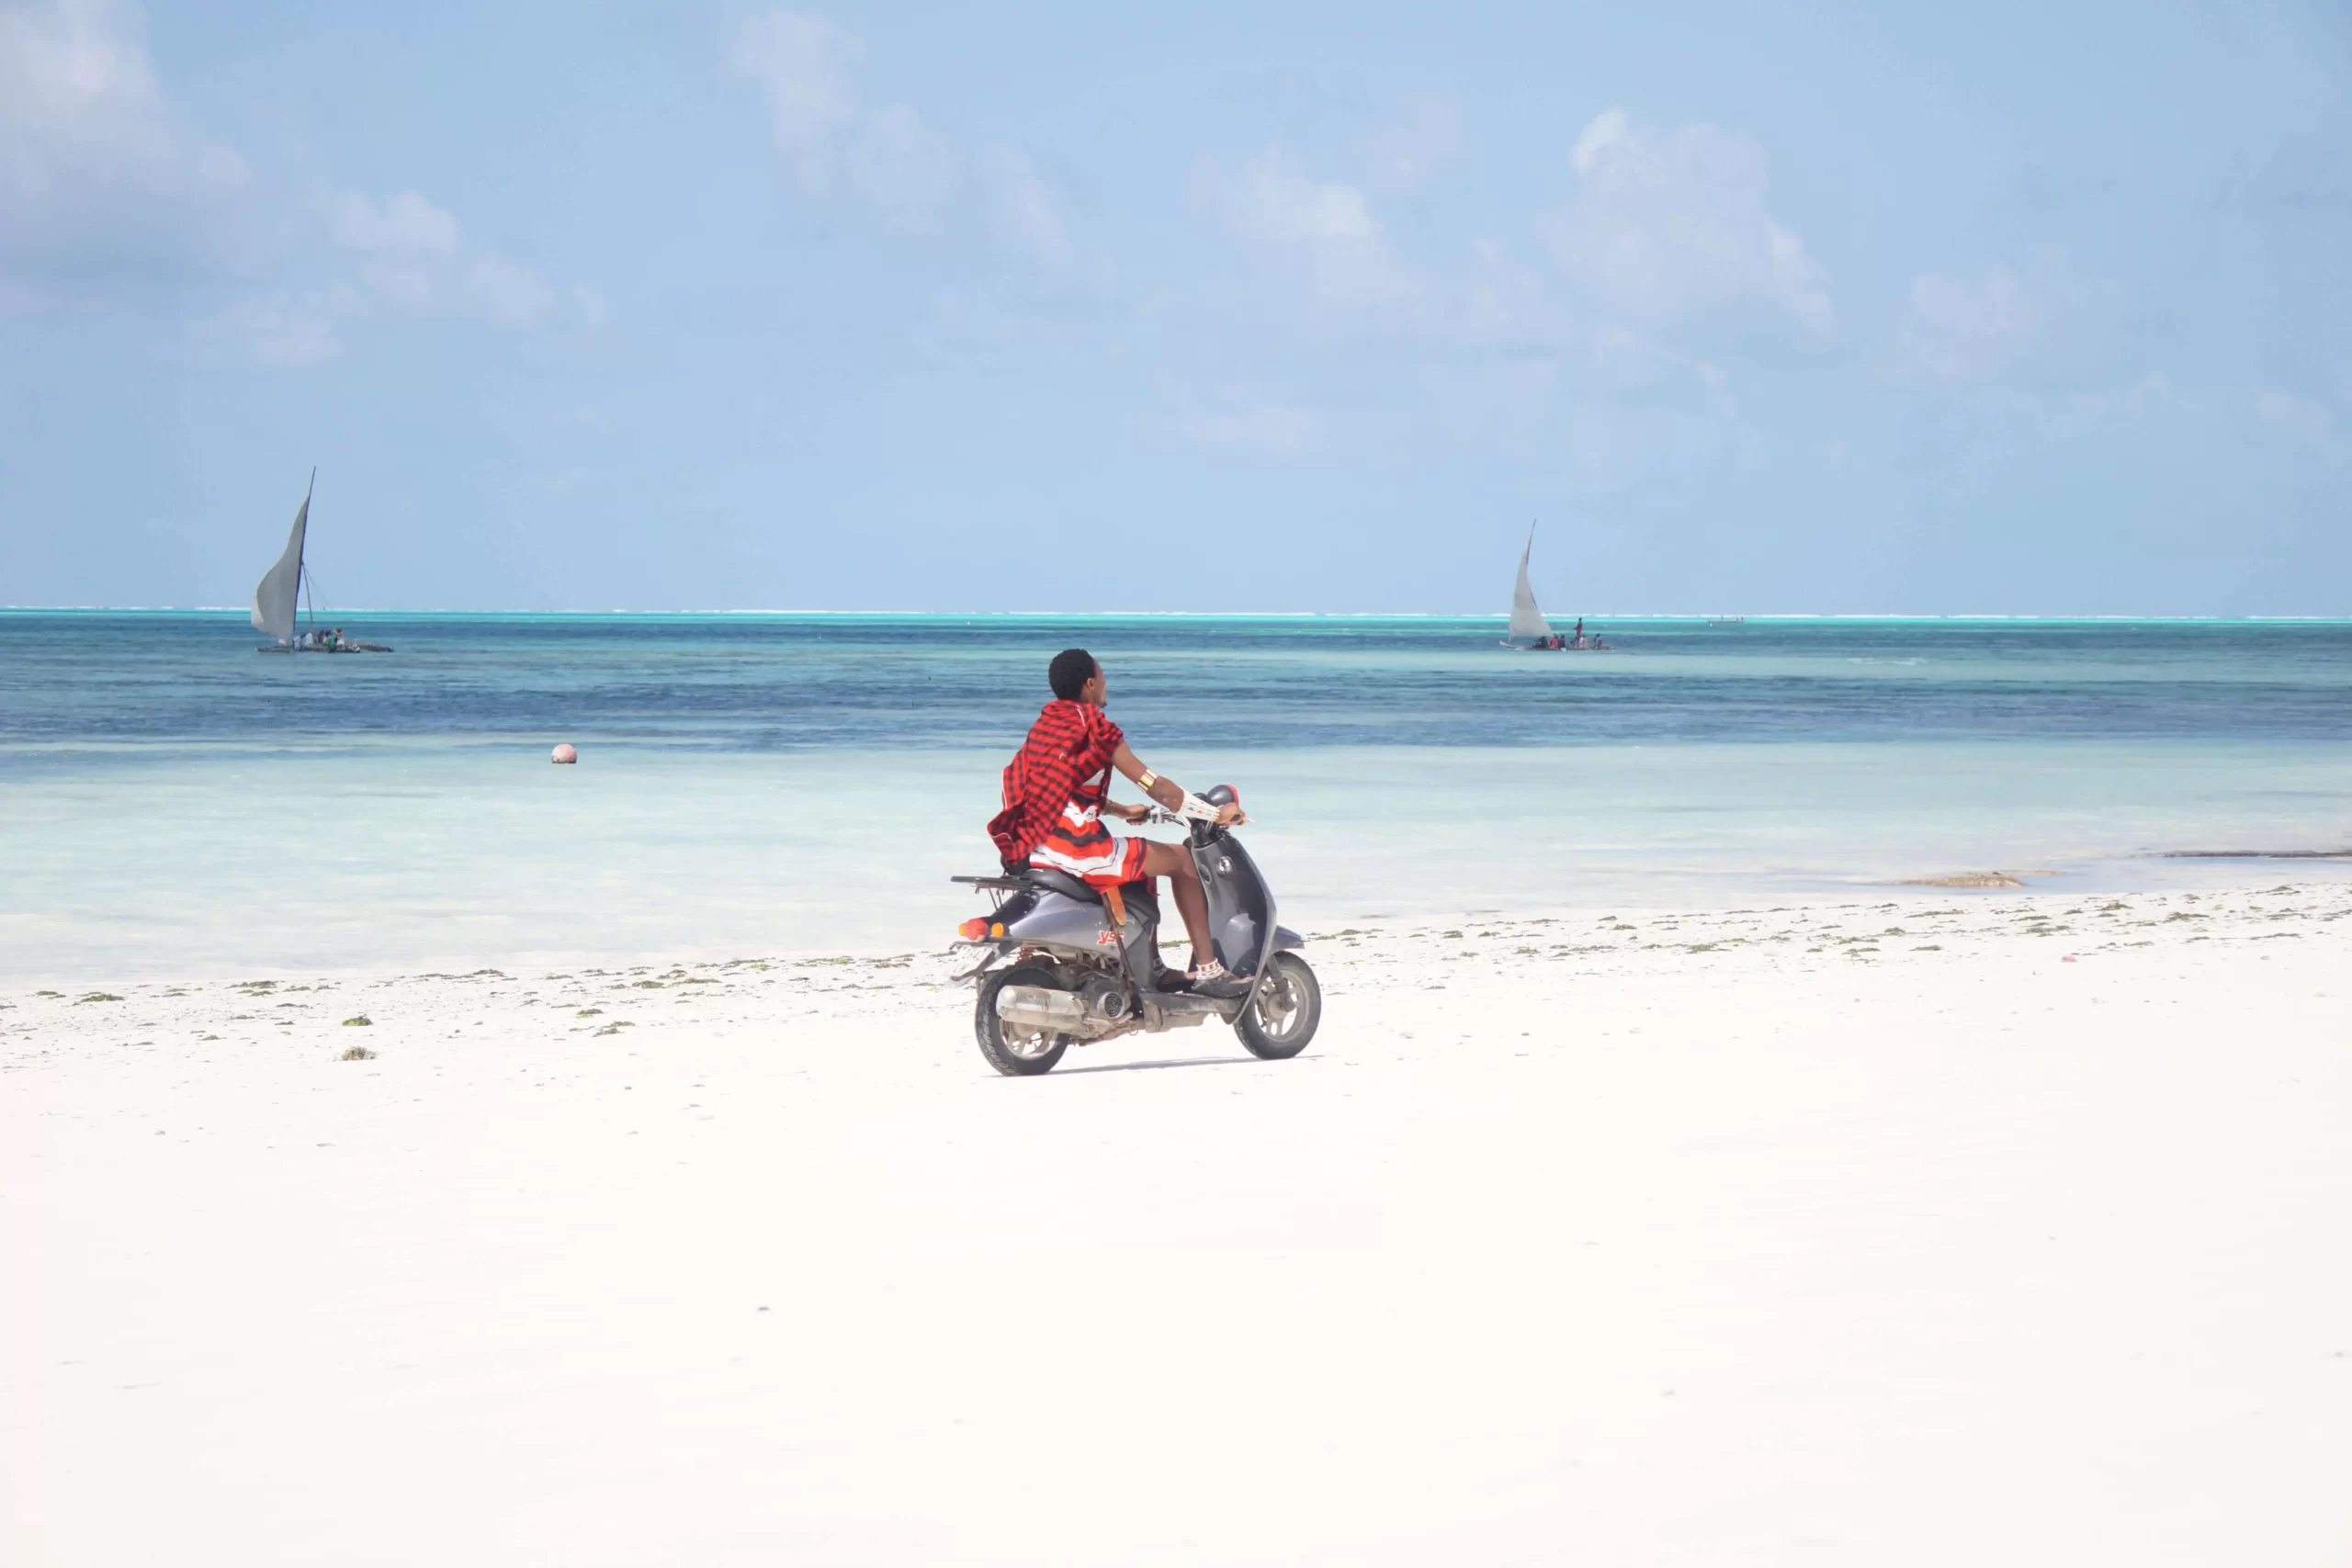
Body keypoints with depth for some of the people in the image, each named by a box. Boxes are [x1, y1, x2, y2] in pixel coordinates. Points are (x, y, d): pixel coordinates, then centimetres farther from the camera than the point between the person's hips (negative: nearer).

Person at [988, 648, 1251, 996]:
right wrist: (1216, 813, 1)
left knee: (1143, 861, 32)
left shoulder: (1046, 724, 16)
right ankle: (1206, 970, 5)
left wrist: (1121, 810, 40)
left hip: (1034, 848, 9)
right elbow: (1155, 786, -8)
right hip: (1078, 849, -9)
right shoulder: (1095, 727, -8)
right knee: (1181, 859, 6)